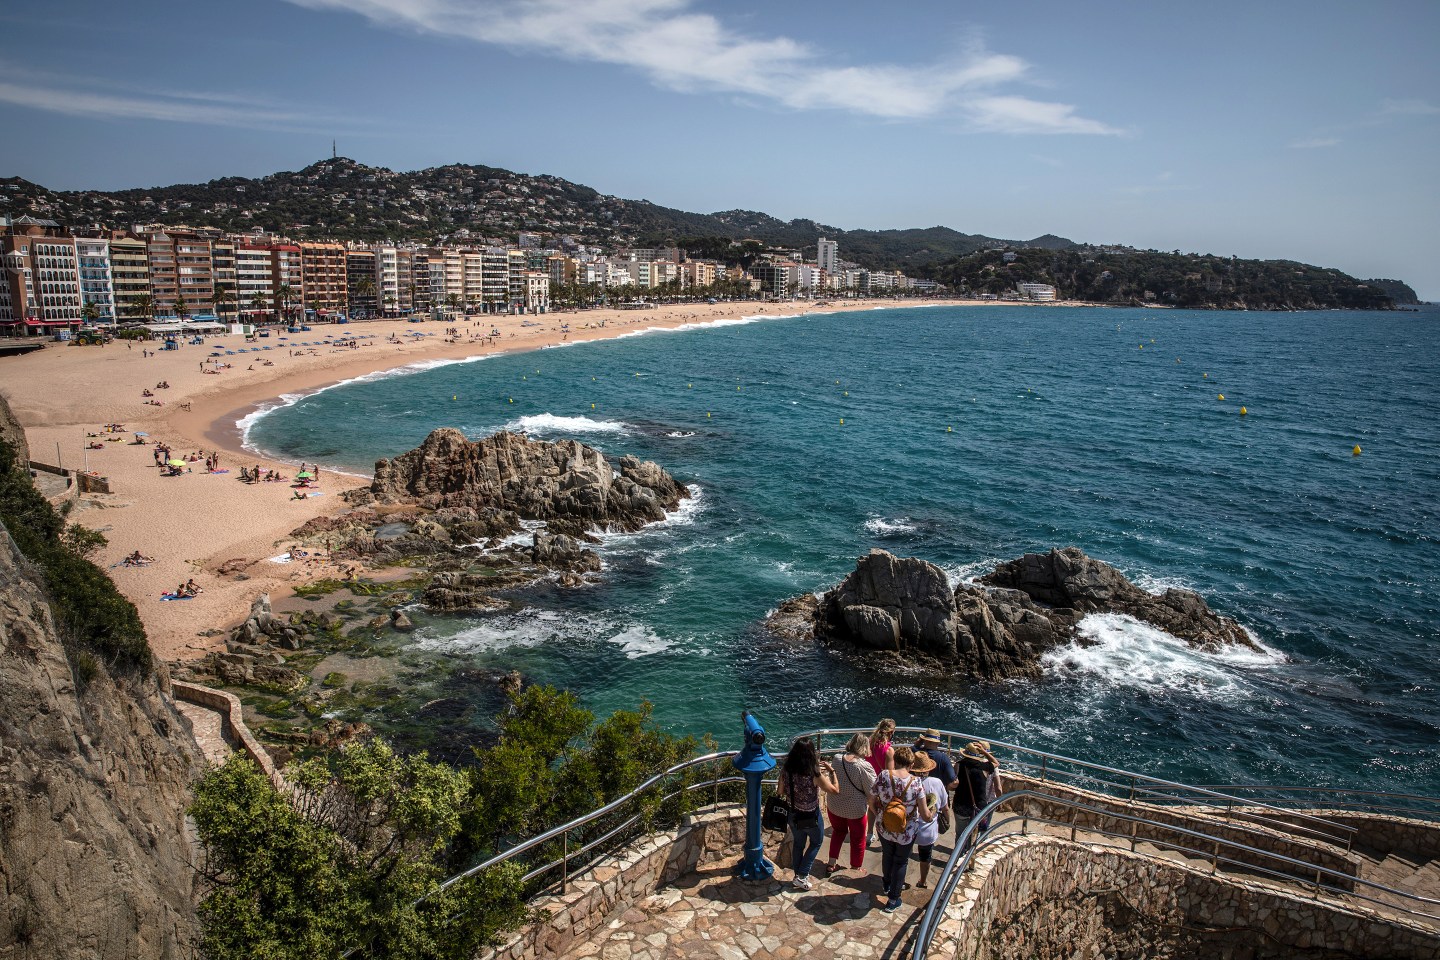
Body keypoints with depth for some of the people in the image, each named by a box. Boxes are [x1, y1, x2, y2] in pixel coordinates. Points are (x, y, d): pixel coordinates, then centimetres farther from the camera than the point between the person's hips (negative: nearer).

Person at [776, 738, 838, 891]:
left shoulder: (785, 771, -18)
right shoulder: (815, 774, -29)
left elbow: (779, 792, -3)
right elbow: (835, 790, -18)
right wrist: (831, 771, -6)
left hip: (793, 816, 4)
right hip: (811, 817, -4)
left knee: (798, 844, 28)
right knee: (816, 842, 24)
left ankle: (798, 875, 40)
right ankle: (802, 877, 21)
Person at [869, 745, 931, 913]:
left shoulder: (883, 777, -19)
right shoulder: (915, 783, -23)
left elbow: (872, 803, -8)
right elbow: (926, 815, -19)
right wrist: (932, 813, 4)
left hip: (884, 828, 2)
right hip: (907, 832, -2)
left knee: (887, 855, 30)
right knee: (901, 862, 22)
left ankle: (887, 885, 55)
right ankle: (893, 900, 32)